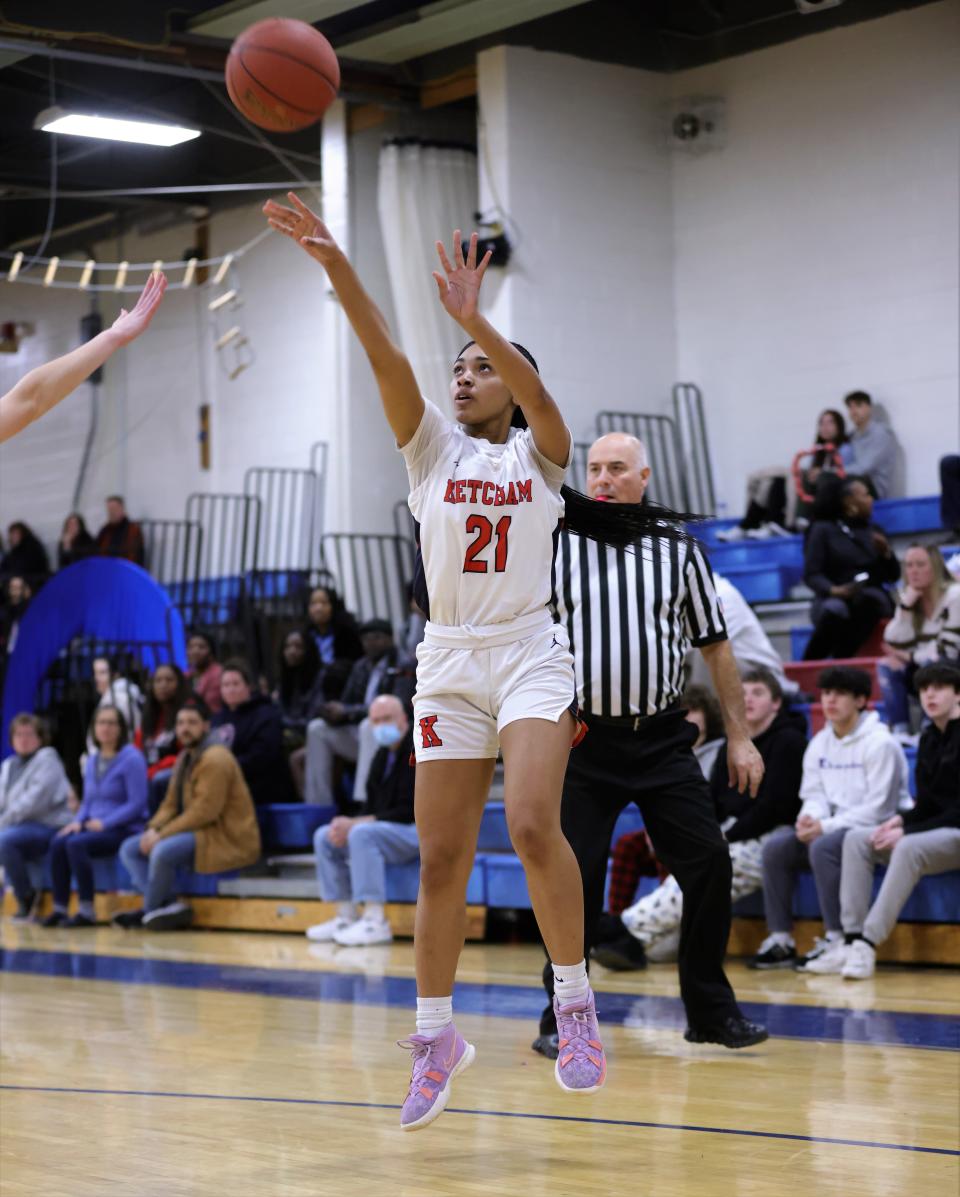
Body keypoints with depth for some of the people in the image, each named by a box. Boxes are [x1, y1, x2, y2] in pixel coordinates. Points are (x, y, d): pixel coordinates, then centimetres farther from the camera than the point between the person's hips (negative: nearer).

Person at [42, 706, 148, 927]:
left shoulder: (131, 759, -8)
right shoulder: (92, 760, 14)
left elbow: (137, 803, -14)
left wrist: (104, 823, -18)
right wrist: (78, 821, -1)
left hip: (125, 829, -7)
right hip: (95, 826, 7)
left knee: (76, 843, -30)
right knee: (58, 843, -21)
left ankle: (86, 912, -26)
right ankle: (59, 908, -18)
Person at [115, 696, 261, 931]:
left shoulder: (215, 759, -15)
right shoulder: (186, 757, 16)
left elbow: (204, 811, -22)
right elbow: (171, 803, 16)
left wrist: (162, 835, -21)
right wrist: (154, 829, -5)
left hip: (227, 840, -10)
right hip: (198, 833, 10)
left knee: (163, 850, -33)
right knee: (129, 849, 3)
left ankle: (150, 911, -9)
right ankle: (169, 905, -12)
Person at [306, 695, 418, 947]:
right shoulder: (382, 755, 14)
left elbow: (409, 811, -21)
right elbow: (372, 806, 15)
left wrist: (356, 823, -22)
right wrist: (347, 824, -9)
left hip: (418, 831, -9)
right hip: (387, 829, 9)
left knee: (361, 834, -33)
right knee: (324, 837, 0)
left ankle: (375, 922, -34)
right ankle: (346, 917, -2)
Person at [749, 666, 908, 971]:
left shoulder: (879, 743, -12)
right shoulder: (820, 744, 11)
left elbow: (878, 808, -18)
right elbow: (815, 794, 10)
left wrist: (826, 826, -21)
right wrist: (809, 818, -14)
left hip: (876, 832, -7)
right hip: (835, 828, 8)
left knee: (823, 847, -33)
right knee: (776, 845, -13)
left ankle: (836, 941, -28)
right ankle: (780, 940, -10)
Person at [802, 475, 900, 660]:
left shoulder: (875, 530, 19)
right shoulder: (823, 530, 6)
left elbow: (893, 575, 16)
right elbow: (811, 574, -2)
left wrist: (886, 553, -4)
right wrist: (834, 590, -21)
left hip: (872, 598, 3)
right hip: (833, 598, -3)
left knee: (867, 598, -35)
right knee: (834, 610, -39)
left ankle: (842, 659, -40)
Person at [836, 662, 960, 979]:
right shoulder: (929, 738, 13)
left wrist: (907, 831, -21)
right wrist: (901, 819, -8)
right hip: (934, 831, 8)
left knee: (909, 847, -36)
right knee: (856, 838, -9)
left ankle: (869, 944, -38)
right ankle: (852, 941, -20)